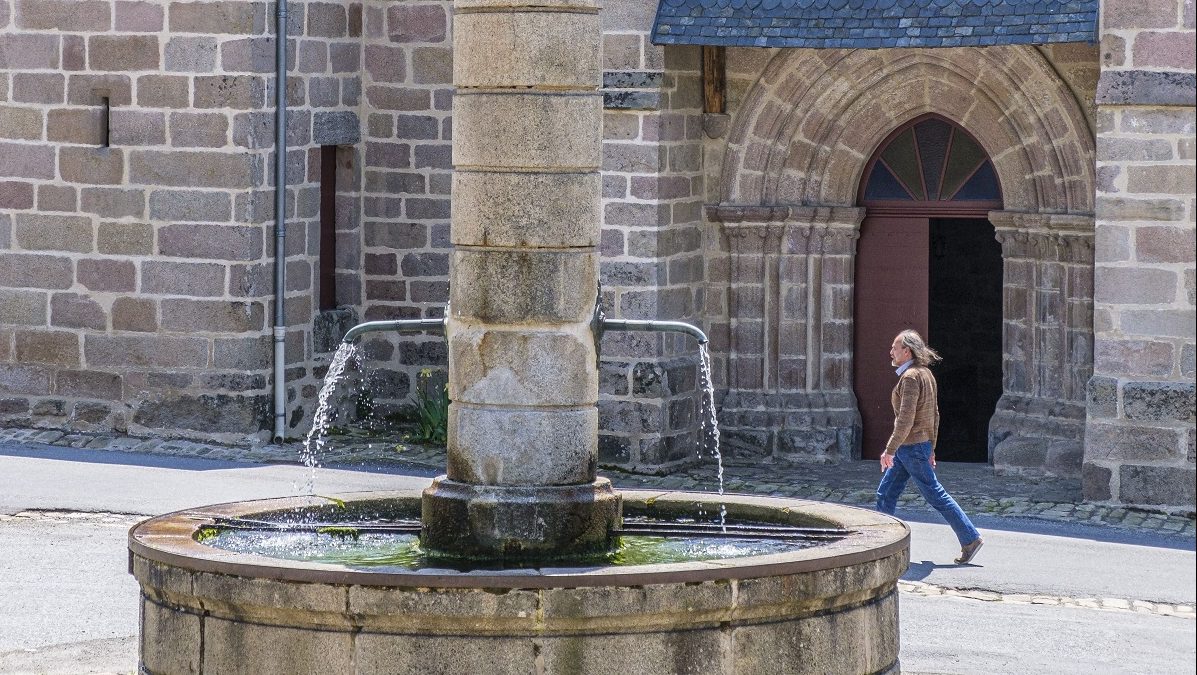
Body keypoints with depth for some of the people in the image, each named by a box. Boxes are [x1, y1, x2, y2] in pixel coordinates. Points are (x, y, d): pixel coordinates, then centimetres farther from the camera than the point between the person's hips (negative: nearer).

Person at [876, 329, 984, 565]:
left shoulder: (911, 377, -18)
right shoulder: (925, 374, 12)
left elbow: (906, 418, -24)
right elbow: (934, 414, 17)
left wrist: (890, 450, -22)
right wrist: (930, 448, 22)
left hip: (911, 447, -10)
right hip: (921, 445, 10)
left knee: (935, 495, -4)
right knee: (885, 494, 12)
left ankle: (970, 539, 0)